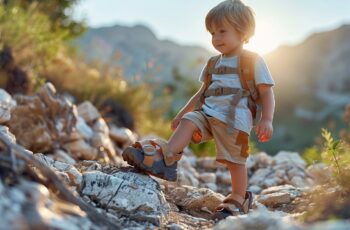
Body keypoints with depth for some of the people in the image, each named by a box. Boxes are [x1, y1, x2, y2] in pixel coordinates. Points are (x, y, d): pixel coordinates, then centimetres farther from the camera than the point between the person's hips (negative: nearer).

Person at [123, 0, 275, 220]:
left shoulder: (253, 61, 2)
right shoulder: (214, 63, 21)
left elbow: (267, 93, -1)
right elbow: (202, 93, 28)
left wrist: (267, 120, -13)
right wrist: (182, 112, 25)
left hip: (235, 117, -5)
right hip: (208, 112, 6)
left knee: (235, 160, -1)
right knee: (189, 122, -21)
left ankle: (239, 200, 15)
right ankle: (165, 159, -35)